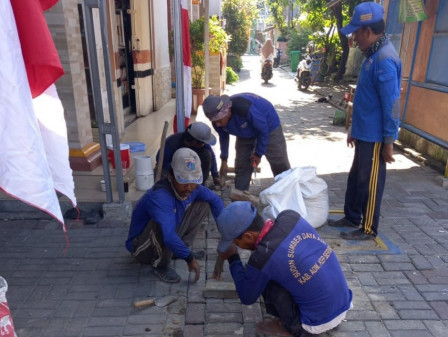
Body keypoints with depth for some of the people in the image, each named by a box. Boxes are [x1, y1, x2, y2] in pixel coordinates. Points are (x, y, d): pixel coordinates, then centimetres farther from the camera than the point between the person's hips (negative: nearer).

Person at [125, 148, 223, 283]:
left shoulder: (192, 188, -13)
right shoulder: (160, 197, -37)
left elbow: (215, 200, 4)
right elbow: (169, 236, -46)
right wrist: (188, 257, -32)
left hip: (171, 240, 7)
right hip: (142, 248, -7)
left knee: (203, 203, 0)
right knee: (164, 223, -39)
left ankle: (180, 248, 8)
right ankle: (160, 265, -11)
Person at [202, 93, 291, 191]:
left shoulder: (245, 108, -44)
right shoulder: (217, 119, -23)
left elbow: (263, 129, -28)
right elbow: (223, 137, 0)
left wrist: (259, 153, -17)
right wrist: (224, 159, -1)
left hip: (268, 125, -5)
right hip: (246, 133, 5)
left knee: (280, 166, 0)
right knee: (241, 166, -1)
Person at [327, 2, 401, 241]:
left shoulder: (384, 59, -21)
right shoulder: (373, 55, 11)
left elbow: (392, 103, -22)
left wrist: (389, 141, -20)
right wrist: (354, 129, 22)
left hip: (375, 137, -9)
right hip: (365, 133, 9)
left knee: (369, 183, 3)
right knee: (356, 178, 18)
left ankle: (368, 229, 18)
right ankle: (352, 218, 33)